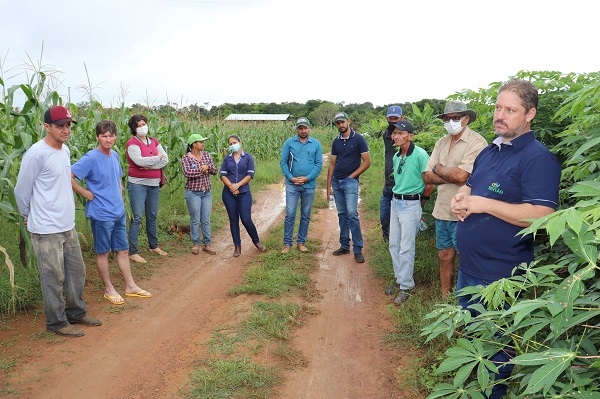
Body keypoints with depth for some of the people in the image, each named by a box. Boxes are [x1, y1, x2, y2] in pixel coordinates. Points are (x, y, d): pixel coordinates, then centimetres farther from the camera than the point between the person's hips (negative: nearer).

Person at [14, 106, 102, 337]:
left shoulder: (65, 150, 8)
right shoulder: (36, 154, -17)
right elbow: (21, 191, -8)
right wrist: (29, 216, 5)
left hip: (68, 226, 8)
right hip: (47, 230, -8)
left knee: (76, 271, 17)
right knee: (54, 278, 4)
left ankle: (76, 312, 34)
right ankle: (57, 322, 21)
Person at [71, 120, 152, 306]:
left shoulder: (114, 155, 8)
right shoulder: (91, 158, -16)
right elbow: (68, 177, -22)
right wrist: (86, 194, -17)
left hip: (118, 212, 7)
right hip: (101, 214, -7)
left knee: (123, 250, 14)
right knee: (103, 252, 8)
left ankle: (130, 286, 25)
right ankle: (109, 289, 22)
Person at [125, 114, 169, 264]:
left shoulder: (154, 141, 11)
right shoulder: (132, 143, -7)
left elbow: (165, 160, 2)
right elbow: (140, 161, -21)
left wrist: (149, 165, -13)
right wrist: (157, 158, -7)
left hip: (154, 184, 6)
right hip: (138, 184, -6)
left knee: (152, 216, 15)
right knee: (137, 217, -6)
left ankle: (153, 245, 30)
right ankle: (132, 252, 0)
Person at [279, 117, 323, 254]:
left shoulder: (316, 144, 3)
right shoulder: (289, 143, 2)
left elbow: (319, 164, 0)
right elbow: (283, 162, 1)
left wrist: (308, 178, -12)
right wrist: (291, 177, -11)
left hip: (309, 185, 1)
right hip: (292, 185, -1)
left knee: (306, 216, 9)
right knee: (290, 214, -4)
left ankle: (301, 242, 20)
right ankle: (287, 243, 6)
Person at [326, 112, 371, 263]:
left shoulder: (358, 139, -4)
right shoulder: (336, 141, 11)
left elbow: (367, 162, -6)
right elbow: (332, 164, 13)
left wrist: (352, 176, -9)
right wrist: (328, 186, 8)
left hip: (350, 182, -5)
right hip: (336, 182, 5)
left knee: (352, 214, -12)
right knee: (342, 215, 10)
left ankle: (358, 249, -6)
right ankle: (344, 245, 18)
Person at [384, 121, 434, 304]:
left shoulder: (420, 155, -16)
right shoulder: (396, 156, 8)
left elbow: (429, 185, -13)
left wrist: (419, 203, -1)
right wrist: (397, 197, 13)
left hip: (411, 204, -8)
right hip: (395, 202, 8)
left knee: (406, 248, -3)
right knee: (394, 245, 13)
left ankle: (406, 286, 9)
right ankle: (399, 279, 28)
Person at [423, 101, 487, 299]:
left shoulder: (476, 142, -12)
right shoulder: (441, 143, 10)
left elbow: (461, 175, -24)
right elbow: (428, 177, 4)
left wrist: (438, 168, -6)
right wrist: (453, 177, -13)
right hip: (442, 211, 7)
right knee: (445, 256, 16)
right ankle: (445, 299, 30)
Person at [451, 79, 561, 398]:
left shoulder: (537, 158, -18)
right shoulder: (489, 151, 10)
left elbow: (541, 215, -27)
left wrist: (484, 204, -25)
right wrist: (460, 198, -1)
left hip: (499, 276, -9)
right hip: (468, 267, 9)